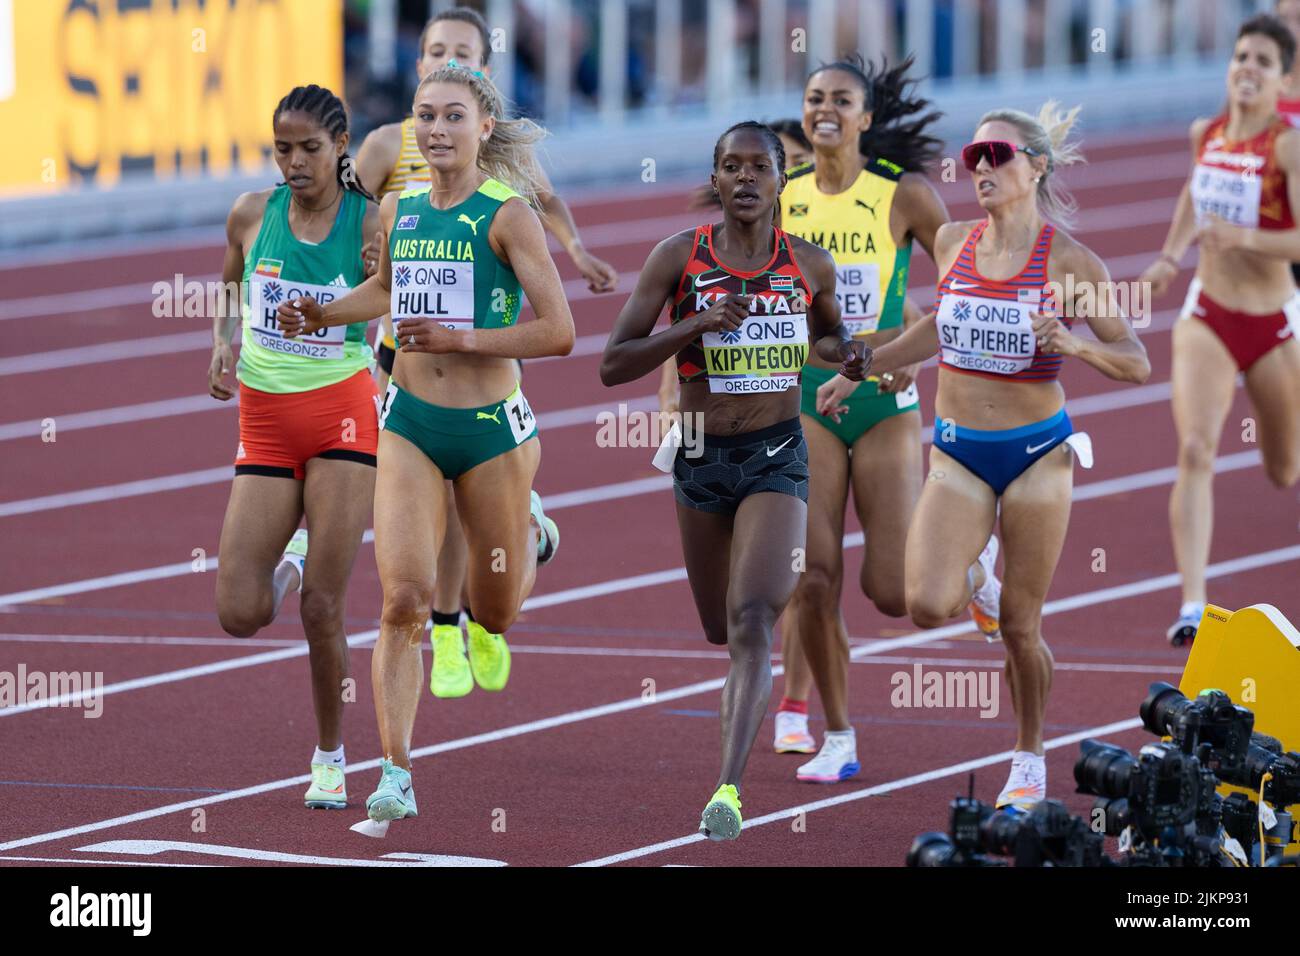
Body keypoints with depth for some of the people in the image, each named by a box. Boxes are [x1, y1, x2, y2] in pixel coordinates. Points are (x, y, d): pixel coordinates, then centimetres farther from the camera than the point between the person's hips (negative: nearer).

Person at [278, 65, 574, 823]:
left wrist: (461, 338, -20)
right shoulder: (397, 210, 5)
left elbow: (559, 332, -13)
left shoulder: (508, 214, -10)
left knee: (495, 613, 15)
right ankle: (396, 774, -14)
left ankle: (532, 533, 51)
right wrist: (327, 314, 10)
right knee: (403, 601, -14)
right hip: (410, 425, 3)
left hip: (491, 426, -3)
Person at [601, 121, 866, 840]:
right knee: (721, 631, 16)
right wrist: (697, 325, -20)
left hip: (777, 457, -1)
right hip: (701, 459, 2)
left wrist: (847, 356, -1)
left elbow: (830, 335, 23)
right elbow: (613, 364, -6)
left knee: (751, 619, -20)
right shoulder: (678, 257, -4)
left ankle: (728, 785, -26)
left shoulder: (811, 266, 1)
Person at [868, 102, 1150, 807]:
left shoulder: (1068, 262, -9)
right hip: (958, 453, 3)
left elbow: (1136, 364, -6)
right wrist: (862, 368, 18)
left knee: (1019, 626, 3)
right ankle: (976, 571, 19)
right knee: (928, 607, -17)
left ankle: (1029, 758, 26)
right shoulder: (952, 244, 2)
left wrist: (1075, 345, -25)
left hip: (1036, 453, -3)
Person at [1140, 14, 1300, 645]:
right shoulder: (1206, 134, 2)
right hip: (1206, 317, 3)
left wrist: (1246, 237, -38)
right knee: (1195, 452, -19)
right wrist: (1171, 255, 17)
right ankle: (1192, 606, -27)